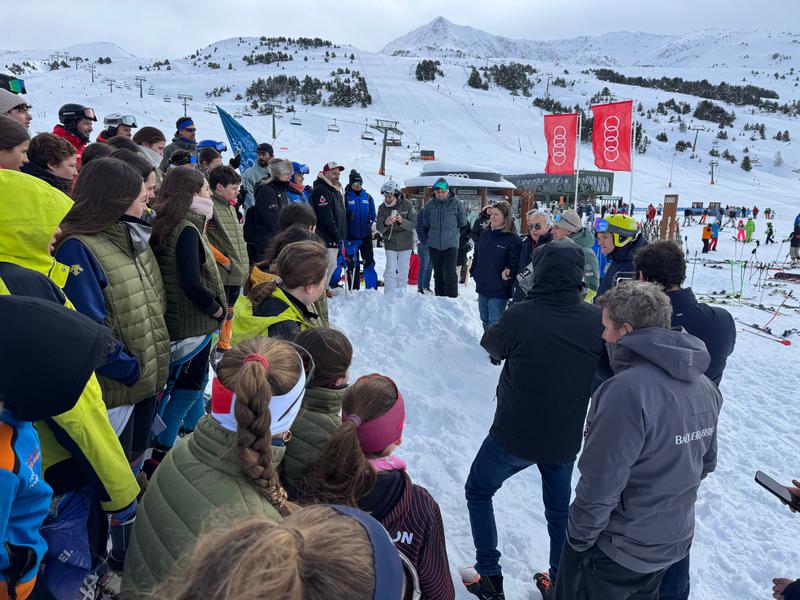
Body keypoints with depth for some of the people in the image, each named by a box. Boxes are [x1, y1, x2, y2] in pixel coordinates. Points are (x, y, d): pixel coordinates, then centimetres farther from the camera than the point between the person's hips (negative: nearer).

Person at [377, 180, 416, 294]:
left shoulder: (407, 205, -9)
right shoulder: (382, 208, -5)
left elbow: (413, 224, -12)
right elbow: (380, 229, -8)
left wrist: (402, 221, -31)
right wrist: (385, 224, -31)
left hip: (405, 243, 0)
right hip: (390, 244, 0)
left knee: (403, 272, 7)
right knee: (390, 272, -6)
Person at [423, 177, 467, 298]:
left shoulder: (456, 204, -5)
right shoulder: (429, 204, 3)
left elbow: (463, 224, 7)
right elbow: (425, 225, 16)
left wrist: (455, 235, 9)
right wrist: (430, 237, 13)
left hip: (451, 245, -3)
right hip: (433, 245, 3)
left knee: (450, 273, -7)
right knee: (438, 273, 12)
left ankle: (452, 298, 1)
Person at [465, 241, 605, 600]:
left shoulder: (521, 316, -24)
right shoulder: (596, 320, -12)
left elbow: (491, 345, -4)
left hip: (515, 435, -3)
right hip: (566, 438, 4)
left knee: (478, 492, 20)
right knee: (559, 509, 26)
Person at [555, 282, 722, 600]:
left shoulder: (628, 389, -31)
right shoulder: (705, 386, -4)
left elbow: (600, 483, -28)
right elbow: (706, 462, 8)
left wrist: (578, 536, -12)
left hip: (618, 549, -7)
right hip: (676, 541, 7)